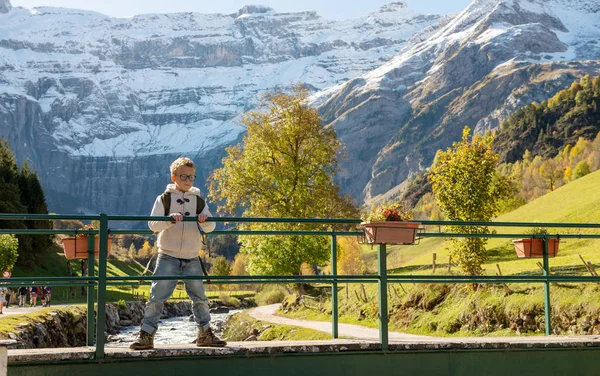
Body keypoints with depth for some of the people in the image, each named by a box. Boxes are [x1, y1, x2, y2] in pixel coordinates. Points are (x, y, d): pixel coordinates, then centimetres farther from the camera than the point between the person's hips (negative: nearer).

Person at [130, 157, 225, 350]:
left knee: (200, 298, 8)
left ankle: (205, 334, 21)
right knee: (157, 296, -6)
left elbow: (210, 227, 0)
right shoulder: (163, 199, 0)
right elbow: (153, 224, -10)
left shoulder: (199, 201, 8)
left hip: (192, 259, 3)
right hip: (168, 257, -3)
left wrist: (205, 220, -23)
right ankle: (146, 335, 0)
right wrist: (170, 219, -28)